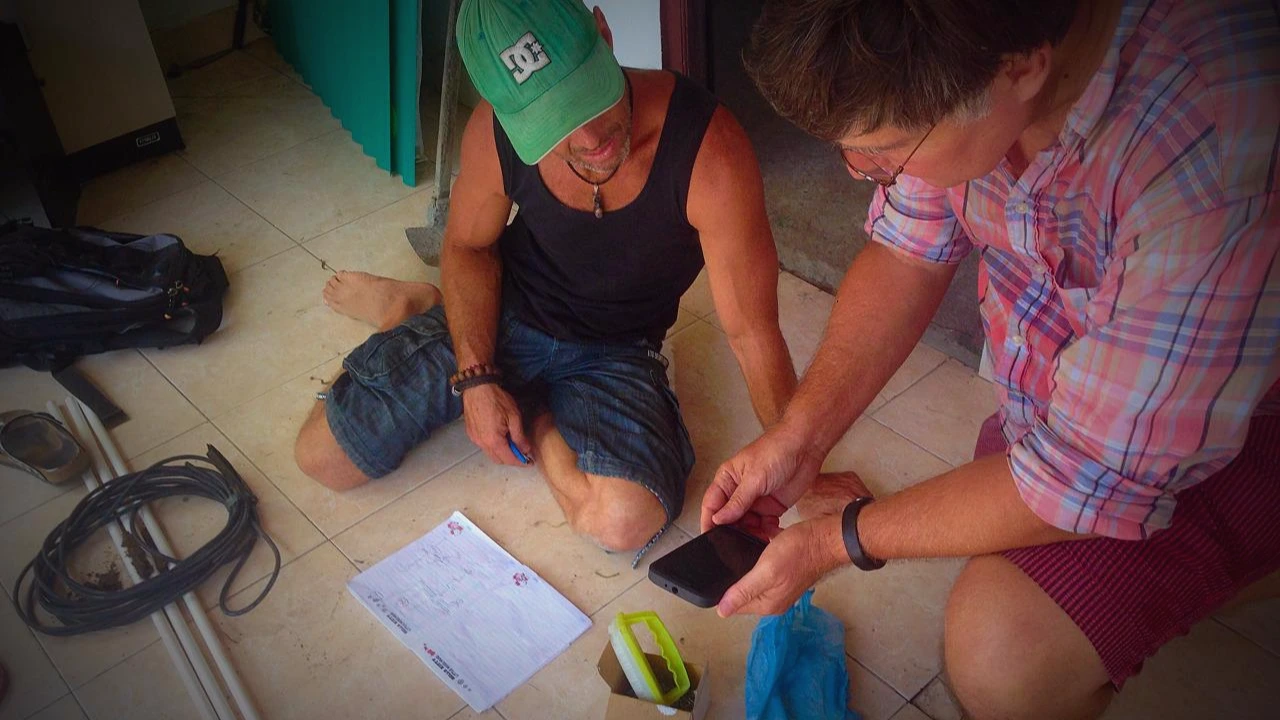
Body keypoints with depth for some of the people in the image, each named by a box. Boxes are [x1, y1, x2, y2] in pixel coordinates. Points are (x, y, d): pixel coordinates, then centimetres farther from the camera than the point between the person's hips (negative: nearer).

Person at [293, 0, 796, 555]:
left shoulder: (707, 150, -32)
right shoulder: (495, 132, -22)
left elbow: (752, 332, -25)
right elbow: (468, 246, -1)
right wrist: (475, 376, -13)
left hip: (614, 352, -1)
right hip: (499, 317, 2)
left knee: (626, 520, -29)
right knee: (323, 457, -1)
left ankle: (532, 414, 3)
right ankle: (414, 308, 24)